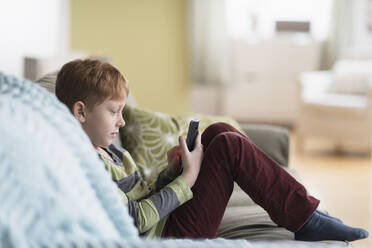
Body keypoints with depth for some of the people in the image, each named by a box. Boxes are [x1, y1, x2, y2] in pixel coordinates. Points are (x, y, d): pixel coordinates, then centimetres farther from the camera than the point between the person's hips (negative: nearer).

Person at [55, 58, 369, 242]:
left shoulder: (109, 151, 15)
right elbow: (135, 219, -23)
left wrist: (171, 171, 0)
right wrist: (187, 177, -15)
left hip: (166, 221, 10)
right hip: (172, 235, -10)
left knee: (219, 132, 6)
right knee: (230, 146, -16)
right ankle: (306, 220, -6)